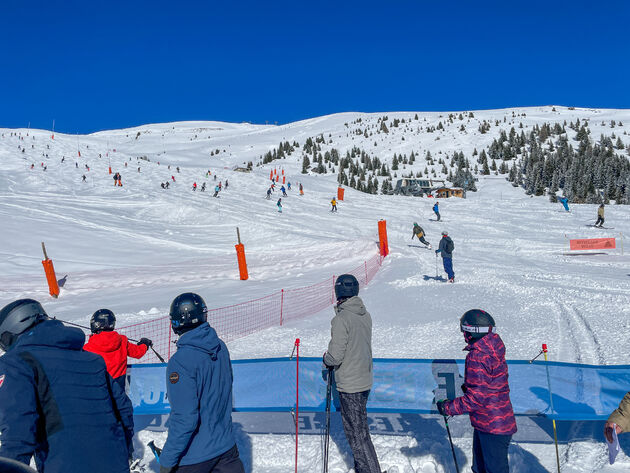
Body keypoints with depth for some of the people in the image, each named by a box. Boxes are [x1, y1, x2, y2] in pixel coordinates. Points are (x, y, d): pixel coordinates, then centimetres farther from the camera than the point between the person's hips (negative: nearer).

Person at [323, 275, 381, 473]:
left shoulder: (341, 319, -23)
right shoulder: (365, 315, 2)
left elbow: (336, 356, -22)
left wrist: (326, 358, -1)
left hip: (349, 385, -8)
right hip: (365, 380, 8)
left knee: (357, 433, 4)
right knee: (360, 427, 24)